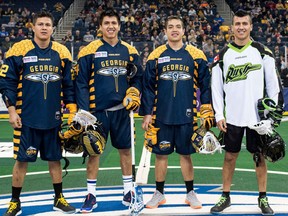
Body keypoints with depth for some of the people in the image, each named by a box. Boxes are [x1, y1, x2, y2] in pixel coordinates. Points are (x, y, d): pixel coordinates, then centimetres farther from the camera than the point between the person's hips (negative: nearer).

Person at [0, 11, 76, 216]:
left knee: (55, 158, 11)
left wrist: (73, 112, 4)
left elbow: (69, 85, 8)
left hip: (53, 119, 3)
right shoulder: (19, 50, -5)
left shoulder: (62, 52, 4)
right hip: (26, 118, -2)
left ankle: (59, 198, 27)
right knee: (22, 159, 4)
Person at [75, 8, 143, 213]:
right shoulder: (89, 51, -4)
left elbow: (138, 77, 14)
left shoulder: (129, 51, 6)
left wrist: (134, 94, -4)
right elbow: (81, 82, -4)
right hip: (98, 110, -3)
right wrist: (83, 111, -10)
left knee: (125, 149, 11)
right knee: (94, 151, 4)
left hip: (121, 110, 3)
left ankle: (129, 190, 25)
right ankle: (91, 194, 16)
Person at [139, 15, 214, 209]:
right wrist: (146, 114, 1)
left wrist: (207, 111, -1)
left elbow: (205, 85, 4)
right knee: (161, 154, 8)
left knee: (186, 154, 9)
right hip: (162, 116, 1)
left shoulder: (196, 55, 3)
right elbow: (148, 87, 4)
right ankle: (159, 193, 24)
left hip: (187, 116, 0)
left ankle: (191, 193, 24)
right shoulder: (156, 55, 4)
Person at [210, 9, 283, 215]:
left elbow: (273, 84, 2)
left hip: (258, 117, -1)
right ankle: (226, 196, 21)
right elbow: (216, 88, 4)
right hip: (232, 118, 1)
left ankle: (263, 198, 20)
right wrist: (219, 115, -2)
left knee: (260, 156, 7)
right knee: (230, 156, 8)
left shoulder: (262, 52, 1)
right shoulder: (223, 55, 4)